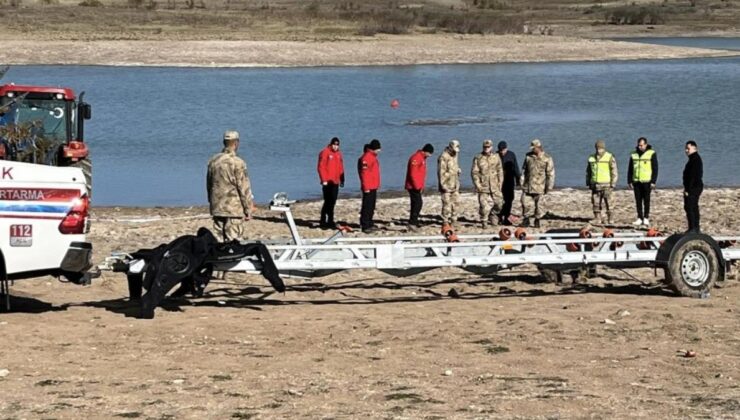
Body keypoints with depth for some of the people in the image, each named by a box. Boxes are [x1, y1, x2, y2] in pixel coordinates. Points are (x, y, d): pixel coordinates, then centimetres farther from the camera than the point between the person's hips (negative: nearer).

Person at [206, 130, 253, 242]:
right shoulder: (237, 163, -14)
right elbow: (244, 188, -12)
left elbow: (208, 185, 16)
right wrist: (248, 209, -4)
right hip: (234, 209, -6)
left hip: (217, 208, 6)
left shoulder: (213, 161, 7)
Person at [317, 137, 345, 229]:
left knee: (332, 202, 9)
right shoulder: (325, 152, -8)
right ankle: (323, 222, -5)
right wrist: (323, 180, -16)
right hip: (327, 182, -7)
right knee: (328, 201, -10)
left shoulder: (338, 153, 14)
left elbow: (341, 167, 20)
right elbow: (321, 167, -12)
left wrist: (342, 179, 17)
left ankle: (330, 221, 15)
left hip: (335, 182, 7)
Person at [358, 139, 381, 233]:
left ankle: (369, 224, 23)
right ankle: (365, 226, -7)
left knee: (371, 207, 16)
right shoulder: (366, 157, -17)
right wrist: (366, 187, -23)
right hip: (368, 188, -10)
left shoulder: (373, 156, 15)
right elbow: (364, 173, -22)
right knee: (367, 206, -8)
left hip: (373, 186, 10)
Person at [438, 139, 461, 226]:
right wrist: (443, 184, -18)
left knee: (455, 203, 8)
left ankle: (453, 220, 16)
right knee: (447, 203, -7)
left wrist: (457, 183, 21)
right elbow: (441, 172, -17)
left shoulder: (454, 156, 14)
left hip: (454, 185, 8)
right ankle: (445, 222, -2)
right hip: (447, 185, -8)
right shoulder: (443, 157, -14)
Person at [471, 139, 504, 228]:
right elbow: (474, 172, -3)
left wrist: (500, 182, 6)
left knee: (499, 202, 4)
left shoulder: (496, 157, 8)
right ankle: (484, 222, 7)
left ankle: (493, 215, 30)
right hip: (483, 186, -3)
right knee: (484, 205, -6)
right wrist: (477, 184, -10)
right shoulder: (478, 158, -2)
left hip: (495, 186, 3)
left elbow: (500, 171, 13)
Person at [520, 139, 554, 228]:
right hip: (528, 185, 3)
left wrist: (549, 186, -6)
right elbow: (524, 170, 13)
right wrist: (522, 182, 8)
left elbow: (550, 173, -3)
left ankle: (537, 220, 14)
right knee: (526, 202, 0)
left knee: (539, 204, 2)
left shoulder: (547, 158, -4)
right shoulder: (528, 156, 7)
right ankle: (526, 220, 11)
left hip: (539, 186, -3)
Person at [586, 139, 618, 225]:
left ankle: (609, 218, 10)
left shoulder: (610, 158, -5)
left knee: (607, 202, -2)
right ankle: (597, 219, 8)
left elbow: (614, 172, -6)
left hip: (606, 185, -4)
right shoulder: (592, 158, 9)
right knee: (595, 203, 2)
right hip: (595, 185, 4)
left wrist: (613, 185, -11)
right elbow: (588, 171, 17)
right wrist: (588, 183, 12)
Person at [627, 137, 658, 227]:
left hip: (647, 181, -4)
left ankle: (646, 218, 2)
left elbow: (655, 169, -2)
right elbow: (630, 169, 15)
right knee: (638, 200, 4)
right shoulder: (634, 154, 11)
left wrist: (653, 182, -9)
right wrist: (629, 181, 9)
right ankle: (640, 218, 8)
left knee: (646, 200, -3)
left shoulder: (652, 154, -1)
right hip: (636, 182, 4)